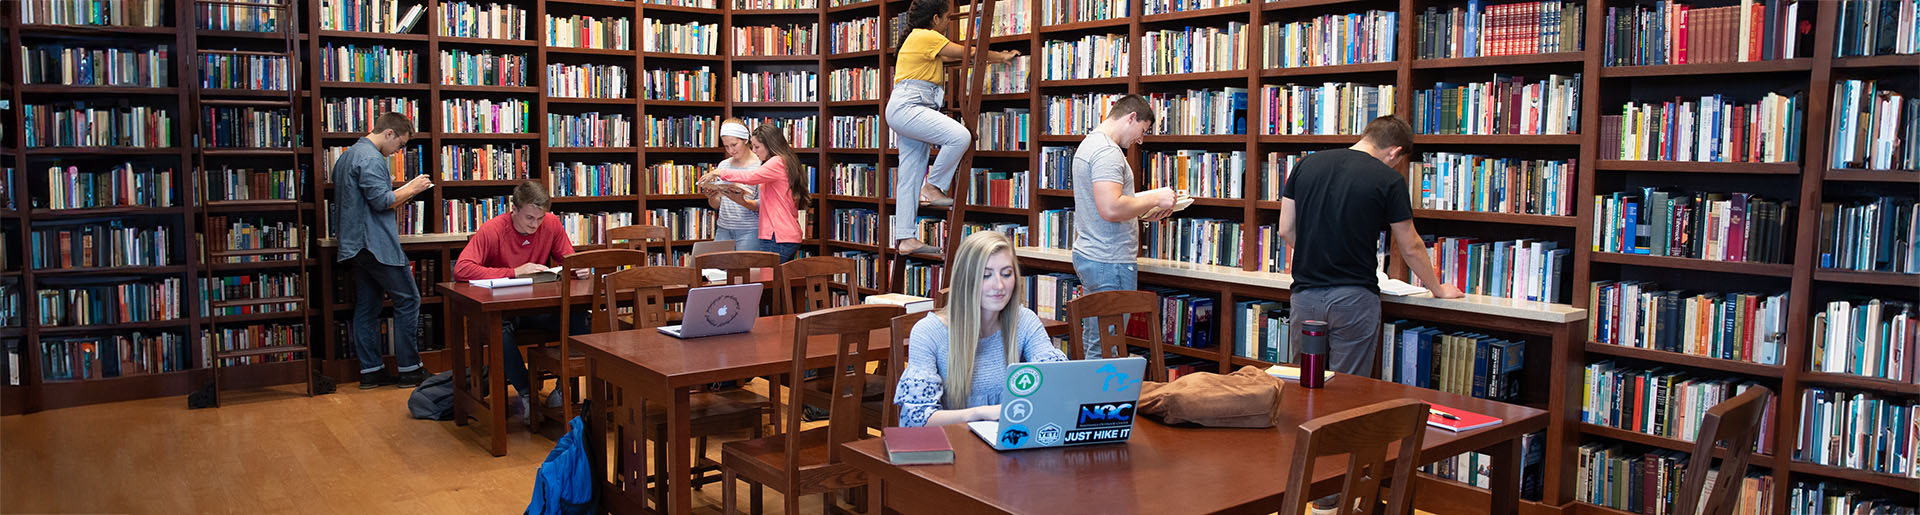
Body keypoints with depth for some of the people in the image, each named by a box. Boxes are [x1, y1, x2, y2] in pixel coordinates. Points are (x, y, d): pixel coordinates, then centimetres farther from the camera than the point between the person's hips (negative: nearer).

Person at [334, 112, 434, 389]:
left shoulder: (346, 156, 20)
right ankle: (409, 368, -2)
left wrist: (402, 192, 19)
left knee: (367, 306, 9)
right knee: (408, 299, -4)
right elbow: (381, 200, -20)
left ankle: (370, 371, 12)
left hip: (355, 246, 10)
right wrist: (411, 188, -7)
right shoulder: (372, 158, -13)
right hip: (377, 244, -10)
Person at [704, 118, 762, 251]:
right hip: (723, 229, 5)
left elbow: (761, 206, -8)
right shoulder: (723, 165, 13)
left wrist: (742, 201, -26)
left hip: (749, 230, -5)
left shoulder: (759, 166, -4)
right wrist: (712, 197, -7)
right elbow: (717, 206, 15)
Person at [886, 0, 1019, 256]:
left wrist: (997, 56, 36)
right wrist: (1001, 57, 12)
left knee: (909, 176, 6)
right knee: (960, 136, -26)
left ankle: (905, 238, 5)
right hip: (907, 107, -11)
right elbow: (968, 53, -2)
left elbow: (956, 56, 33)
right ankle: (933, 187, -12)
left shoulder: (917, 38, 26)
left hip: (909, 111, 11)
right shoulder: (926, 36, -6)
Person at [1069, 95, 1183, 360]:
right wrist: (1155, 199, -15)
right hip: (1110, 263, -11)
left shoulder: (1090, 144, 17)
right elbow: (1110, 209, -28)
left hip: (1087, 256, 11)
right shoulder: (1107, 151, -17)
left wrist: (1144, 211, 15)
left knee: (1092, 342, 15)